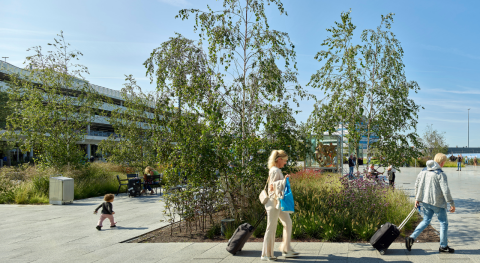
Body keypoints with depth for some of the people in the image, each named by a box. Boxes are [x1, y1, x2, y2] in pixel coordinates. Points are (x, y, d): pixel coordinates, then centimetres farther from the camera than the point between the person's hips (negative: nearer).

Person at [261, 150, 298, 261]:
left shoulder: (278, 170, 15)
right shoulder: (275, 170, -14)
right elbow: (272, 185, -19)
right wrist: (284, 180, -22)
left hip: (279, 202, 10)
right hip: (274, 202, -10)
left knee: (288, 223, 12)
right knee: (271, 227, -4)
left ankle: (286, 250, 20)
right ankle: (266, 254, 5)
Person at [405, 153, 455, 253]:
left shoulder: (424, 171, 6)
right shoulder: (440, 174, -15)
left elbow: (417, 185, 11)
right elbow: (445, 190, -18)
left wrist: (417, 198, 18)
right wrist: (452, 203, -10)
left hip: (425, 201, 6)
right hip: (437, 203, -6)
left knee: (426, 221, 16)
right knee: (443, 223, 10)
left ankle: (411, 238, 3)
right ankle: (443, 246, 19)